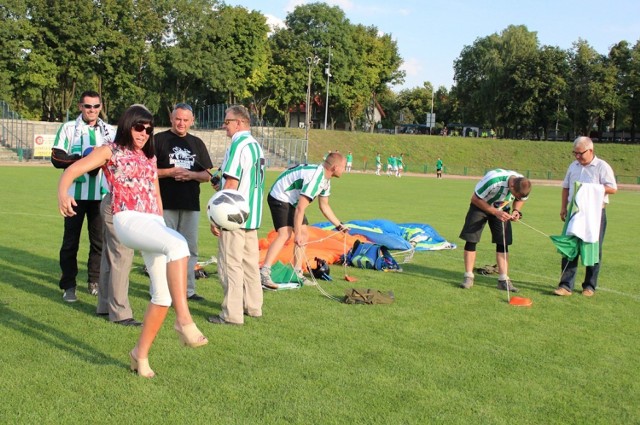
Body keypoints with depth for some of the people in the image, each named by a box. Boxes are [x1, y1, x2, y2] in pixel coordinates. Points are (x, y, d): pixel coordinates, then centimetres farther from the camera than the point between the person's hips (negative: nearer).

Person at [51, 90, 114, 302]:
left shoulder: (110, 131, 12)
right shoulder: (69, 128, 4)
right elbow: (57, 158, -2)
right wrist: (82, 158, -16)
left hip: (101, 195, 2)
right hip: (75, 193, -2)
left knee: (100, 240, 6)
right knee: (71, 241, 2)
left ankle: (95, 281, 19)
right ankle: (68, 286, 9)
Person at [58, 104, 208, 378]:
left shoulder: (149, 158, 24)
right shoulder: (110, 151, 8)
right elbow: (72, 170, -1)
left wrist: (162, 226, 23)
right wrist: (63, 194, -22)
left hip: (154, 224, 7)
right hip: (128, 221, -7)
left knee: (163, 294, 0)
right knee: (178, 244, -35)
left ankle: (141, 353, 16)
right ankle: (184, 319, -39)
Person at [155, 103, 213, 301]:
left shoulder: (197, 143, 14)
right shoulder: (159, 140, 2)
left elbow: (207, 175, 13)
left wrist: (191, 175, -7)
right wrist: (169, 172, -15)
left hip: (191, 204, 4)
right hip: (165, 203, -4)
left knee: (190, 248, 8)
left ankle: (188, 290, 16)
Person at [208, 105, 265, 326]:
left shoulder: (238, 145, -15)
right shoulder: (256, 145, 13)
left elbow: (231, 184, -19)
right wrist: (221, 182, 19)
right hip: (252, 216, 9)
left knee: (231, 264, -4)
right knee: (250, 262, 15)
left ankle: (232, 314, -1)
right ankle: (253, 306, 24)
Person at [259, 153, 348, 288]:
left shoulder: (325, 180, 4)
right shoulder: (315, 178, -29)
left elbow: (324, 206, 17)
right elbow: (300, 208, -30)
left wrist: (339, 225, 17)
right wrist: (297, 234, -28)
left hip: (292, 200, 11)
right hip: (279, 197, -11)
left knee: (304, 235, 9)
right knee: (285, 234, -26)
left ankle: (297, 274, 17)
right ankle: (263, 273, -32)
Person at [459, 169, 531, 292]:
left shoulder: (523, 185, -23)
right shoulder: (493, 180, -39)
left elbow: (520, 199, 2)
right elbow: (475, 199, -26)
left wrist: (516, 211, -20)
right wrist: (495, 212, -32)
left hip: (502, 209, 4)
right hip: (480, 205, -4)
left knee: (503, 243, -4)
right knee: (471, 239, -8)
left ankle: (503, 280, -1)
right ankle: (468, 277, 0)